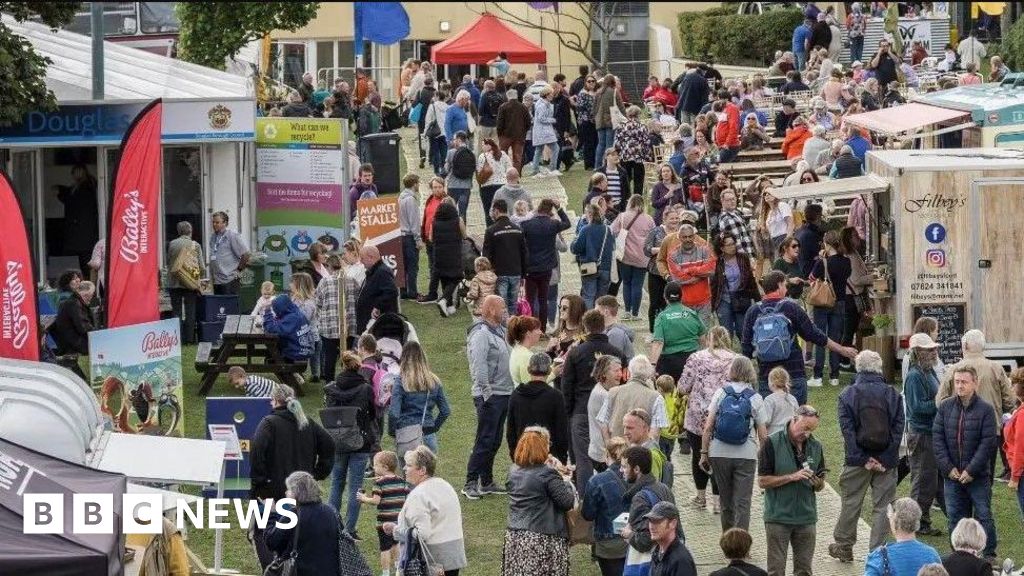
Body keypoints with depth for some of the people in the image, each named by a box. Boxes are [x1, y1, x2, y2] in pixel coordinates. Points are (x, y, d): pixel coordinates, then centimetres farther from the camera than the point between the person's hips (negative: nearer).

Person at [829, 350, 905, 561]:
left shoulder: (848, 394, -3)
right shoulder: (892, 394, -1)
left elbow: (847, 429, -8)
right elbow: (898, 427, -5)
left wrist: (862, 459, -8)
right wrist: (886, 458, -6)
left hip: (858, 459, 0)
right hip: (886, 460, 0)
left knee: (851, 503, 13)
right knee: (883, 505, 5)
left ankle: (843, 545, 23)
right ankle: (877, 550, 4)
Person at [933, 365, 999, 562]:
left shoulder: (985, 409, -7)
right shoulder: (945, 406, 3)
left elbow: (988, 442, -10)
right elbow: (937, 437, 2)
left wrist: (971, 470, -14)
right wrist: (948, 468, -7)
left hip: (978, 476, -3)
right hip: (952, 474, 3)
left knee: (983, 515, 1)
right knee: (955, 516, 9)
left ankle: (988, 554, 9)